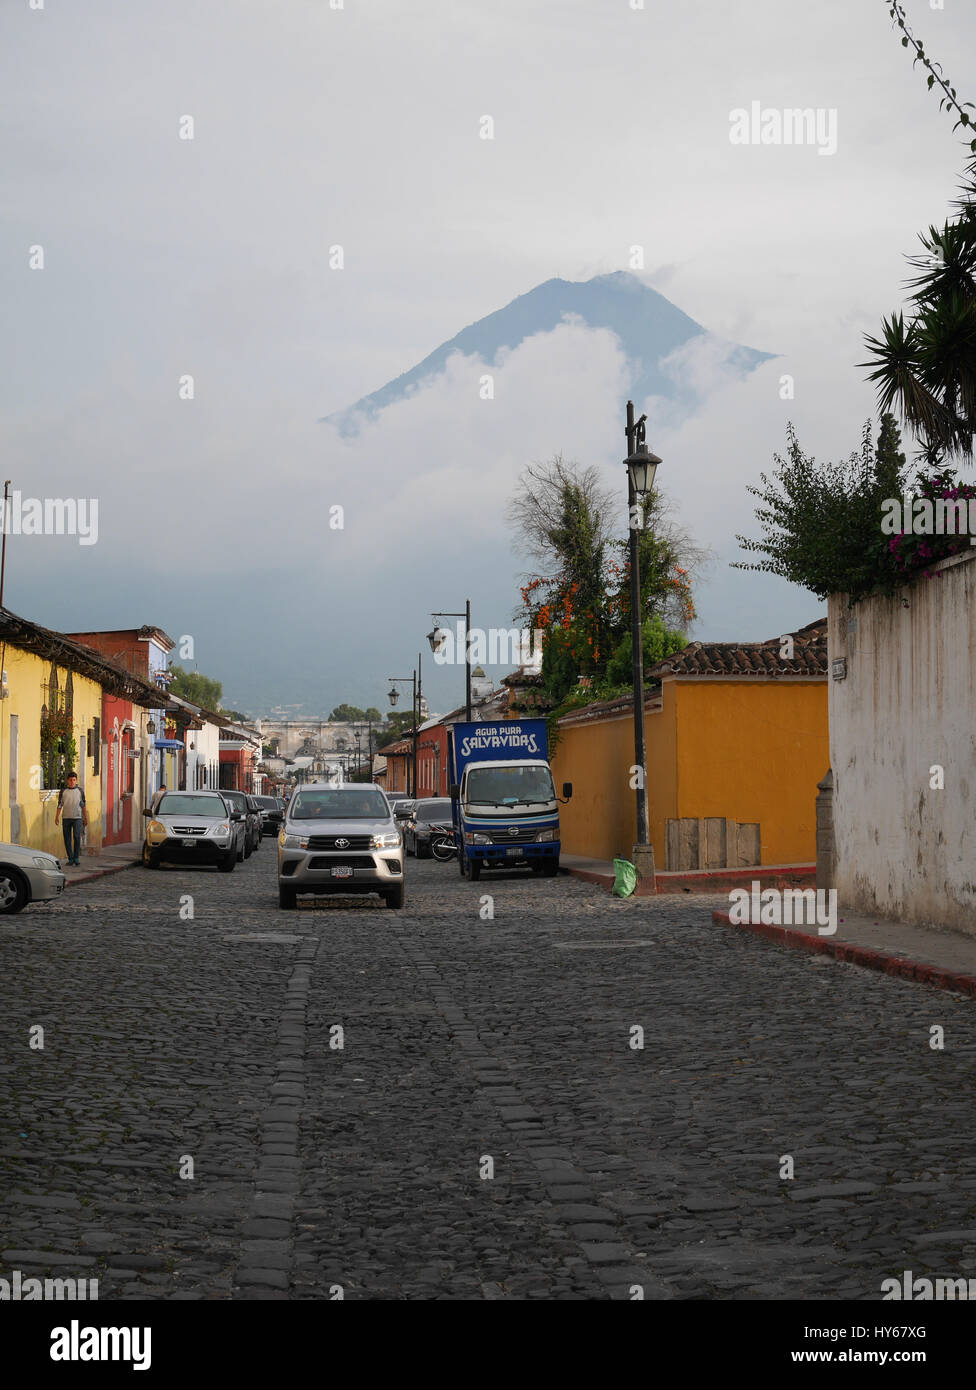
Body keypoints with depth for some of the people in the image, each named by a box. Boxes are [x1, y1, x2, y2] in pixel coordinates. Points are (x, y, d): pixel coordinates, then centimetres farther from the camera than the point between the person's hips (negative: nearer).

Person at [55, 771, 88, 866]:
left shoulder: (80, 791, 7)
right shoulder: (63, 791, 6)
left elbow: (83, 805, 11)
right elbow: (59, 805, 5)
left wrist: (86, 818, 10)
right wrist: (57, 816, -4)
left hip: (77, 817, -1)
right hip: (66, 818, 1)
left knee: (77, 837, -13)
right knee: (67, 839, 1)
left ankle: (76, 857, -4)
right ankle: (70, 858, 10)